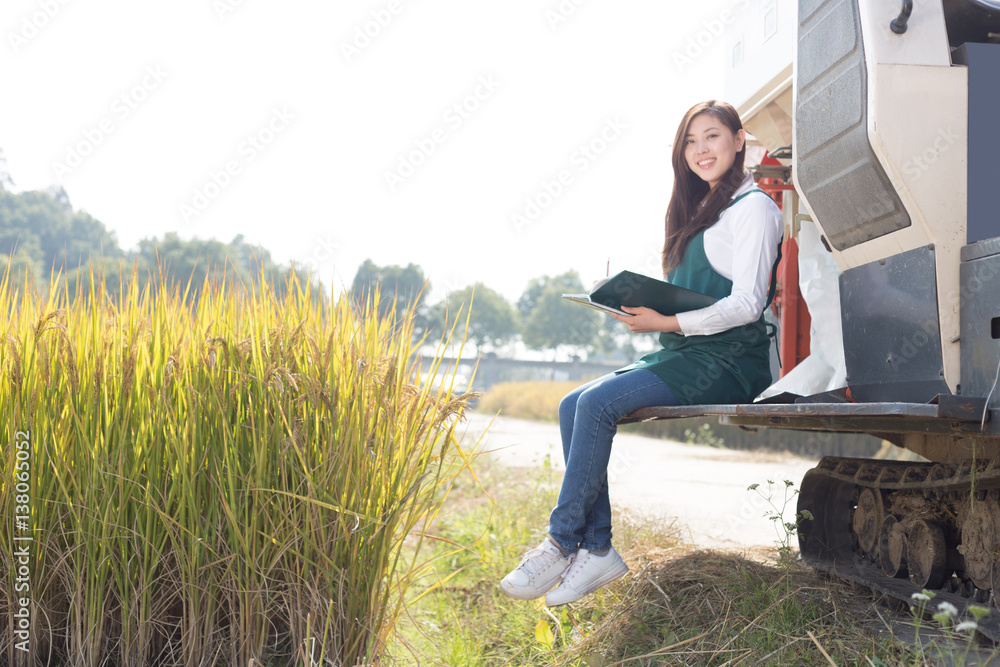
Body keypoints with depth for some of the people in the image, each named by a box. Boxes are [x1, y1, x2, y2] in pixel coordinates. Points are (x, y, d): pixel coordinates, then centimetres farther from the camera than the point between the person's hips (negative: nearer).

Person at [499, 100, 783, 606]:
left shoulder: (753, 207, -3)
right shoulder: (700, 210, 24)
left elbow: (748, 303, -14)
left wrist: (668, 322, -21)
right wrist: (640, 308, 4)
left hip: (727, 361, -8)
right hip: (685, 356, 9)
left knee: (598, 403, -25)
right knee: (573, 406, -10)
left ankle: (561, 543, -16)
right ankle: (597, 550, -15)